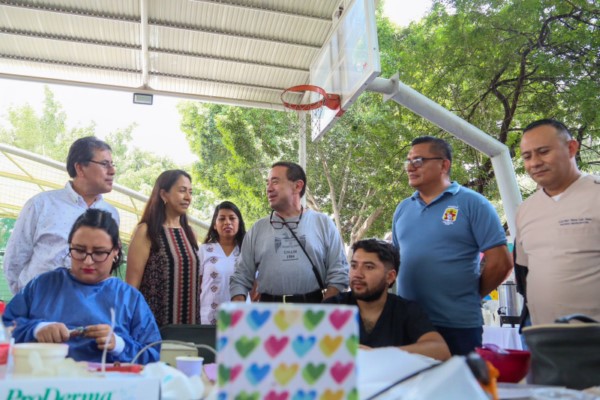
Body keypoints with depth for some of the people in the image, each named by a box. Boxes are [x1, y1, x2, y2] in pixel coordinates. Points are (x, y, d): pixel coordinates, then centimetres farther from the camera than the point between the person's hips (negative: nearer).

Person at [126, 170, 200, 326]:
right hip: (155, 323, -5)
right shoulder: (146, 231, -7)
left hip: (187, 321, 5)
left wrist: (197, 318, 13)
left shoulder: (188, 232, 10)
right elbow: (132, 284, -8)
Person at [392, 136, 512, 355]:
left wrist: (472, 295, 1)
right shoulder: (402, 209, 11)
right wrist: (403, 288, 8)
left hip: (457, 327, -5)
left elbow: (500, 262, -9)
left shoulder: (472, 203, -6)